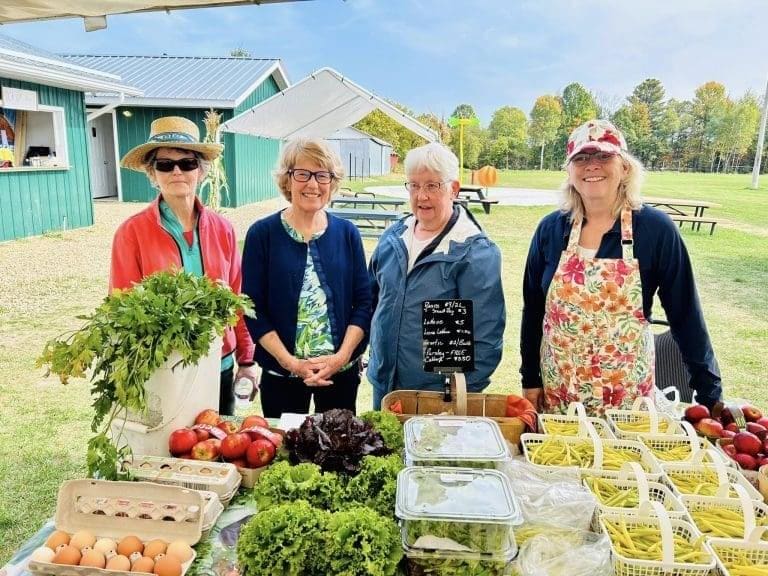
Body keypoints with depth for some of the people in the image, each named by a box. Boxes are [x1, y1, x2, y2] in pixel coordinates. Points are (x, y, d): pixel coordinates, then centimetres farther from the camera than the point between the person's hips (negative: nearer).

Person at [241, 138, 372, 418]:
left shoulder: (347, 233, 2)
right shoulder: (262, 234, -4)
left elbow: (364, 302, 1)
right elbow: (253, 310, -5)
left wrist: (341, 357, -10)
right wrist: (291, 362, -12)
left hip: (342, 371, 2)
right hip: (280, 374, -1)